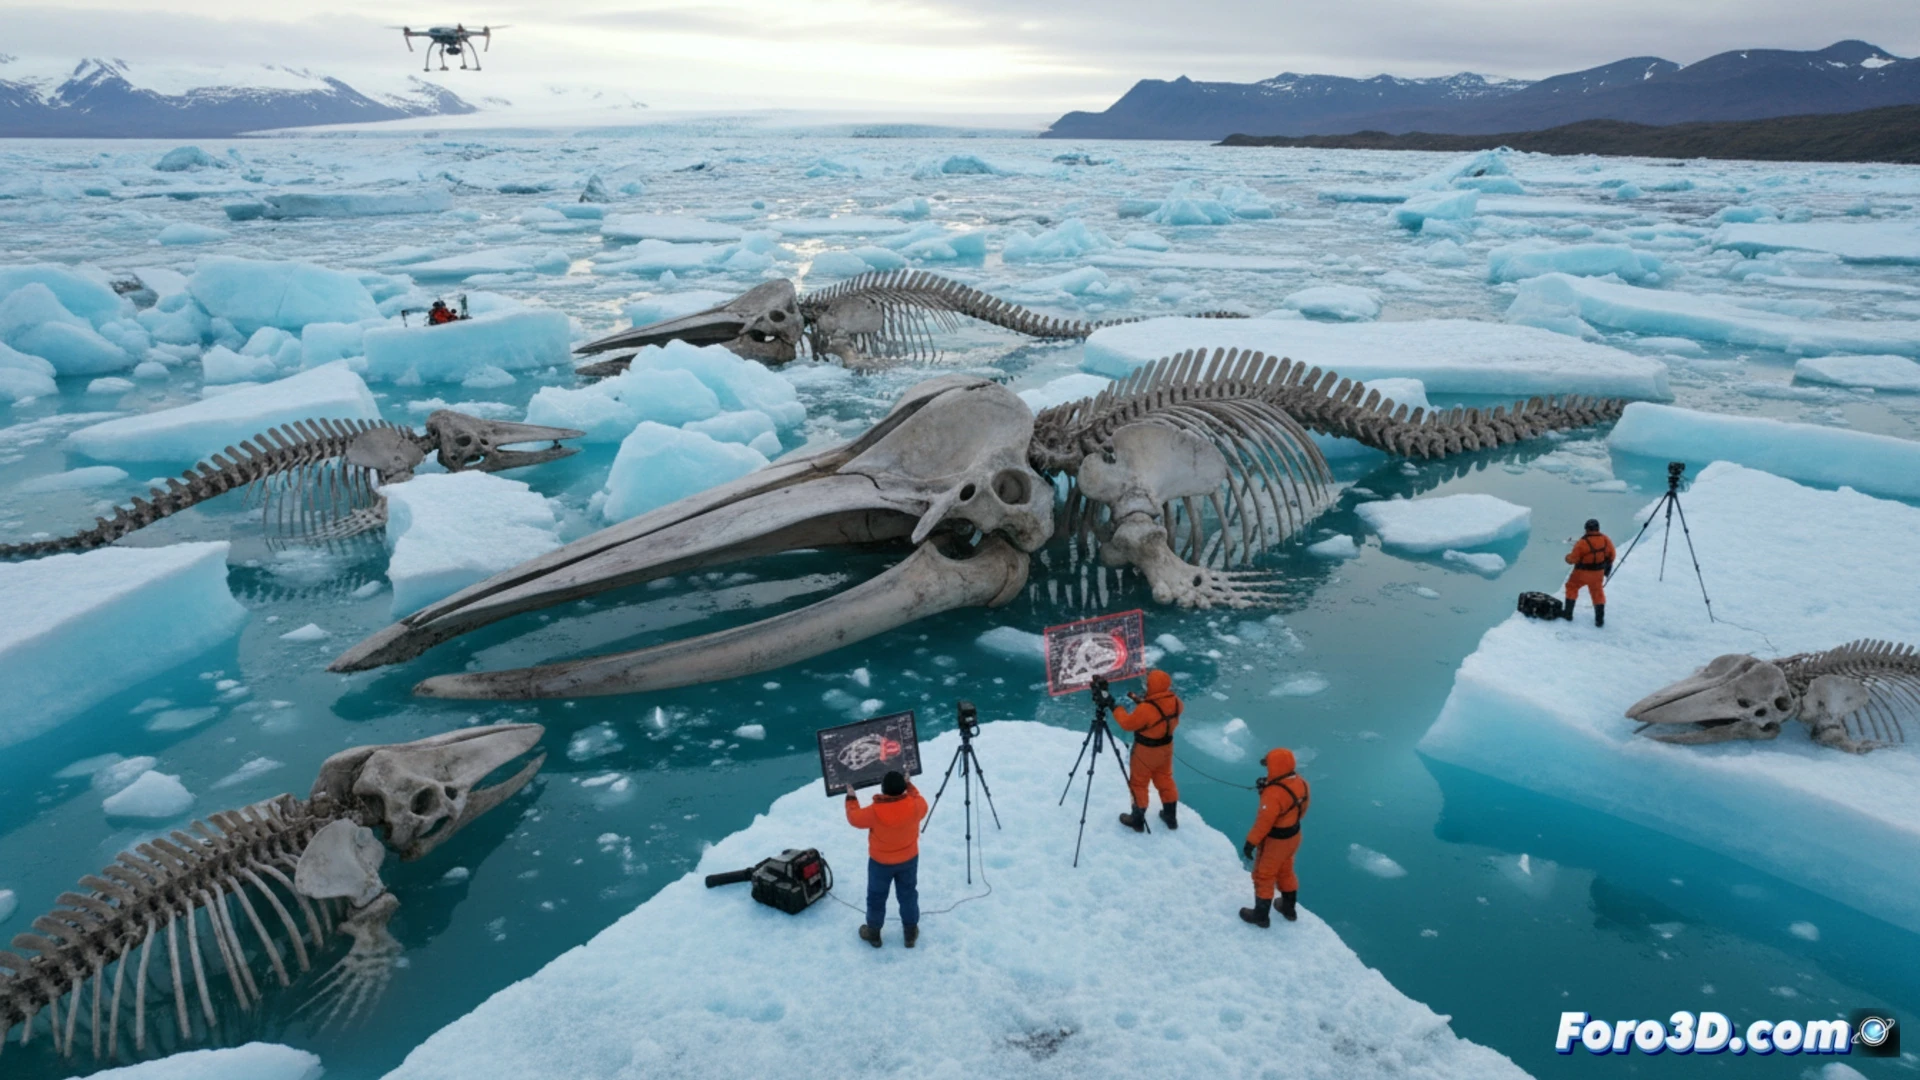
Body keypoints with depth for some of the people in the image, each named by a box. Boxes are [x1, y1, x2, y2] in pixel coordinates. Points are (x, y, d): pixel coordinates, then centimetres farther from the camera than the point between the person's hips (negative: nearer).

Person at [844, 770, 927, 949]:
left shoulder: (875, 812, -31)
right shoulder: (915, 806, -26)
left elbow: (854, 817, -11)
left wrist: (851, 797, 5)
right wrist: (908, 785, 12)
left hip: (880, 862, -2)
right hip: (909, 860, 2)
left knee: (876, 897, 19)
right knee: (908, 895, 21)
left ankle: (873, 933, 35)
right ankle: (911, 932, 34)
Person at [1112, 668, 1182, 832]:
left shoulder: (1146, 709, -34)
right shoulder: (1175, 702, -14)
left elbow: (1128, 723, -19)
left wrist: (1116, 709, -6)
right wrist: (1140, 701, 5)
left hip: (1146, 751, -6)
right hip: (1166, 747, 6)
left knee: (1138, 783, 13)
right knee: (1165, 780, 24)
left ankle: (1137, 820, 26)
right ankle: (1171, 816, 36)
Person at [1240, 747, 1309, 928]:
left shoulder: (1274, 793, -36)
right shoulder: (1300, 782, -11)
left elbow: (1264, 821, -29)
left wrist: (1250, 842, -15)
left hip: (1275, 841, -7)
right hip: (1293, 836, 8)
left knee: (1264, 876, 13)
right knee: (1285, 871, 28)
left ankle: (1260, 915, 29)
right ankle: (1289, 908, 46)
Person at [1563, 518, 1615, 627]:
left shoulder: (1582, 543, -26)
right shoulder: (1605, 540, -10)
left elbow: (1573, 558, -18)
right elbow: (1611, 555, 4)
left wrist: (1568, 557, 6)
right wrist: (1608, 566, 20)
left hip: (1582, 573, -4)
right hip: (1598, 573, 4)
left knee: (1571, 587, 19)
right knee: (1598, 593, 19)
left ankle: (1568, 613, 23)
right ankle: (1600, 619, 19)